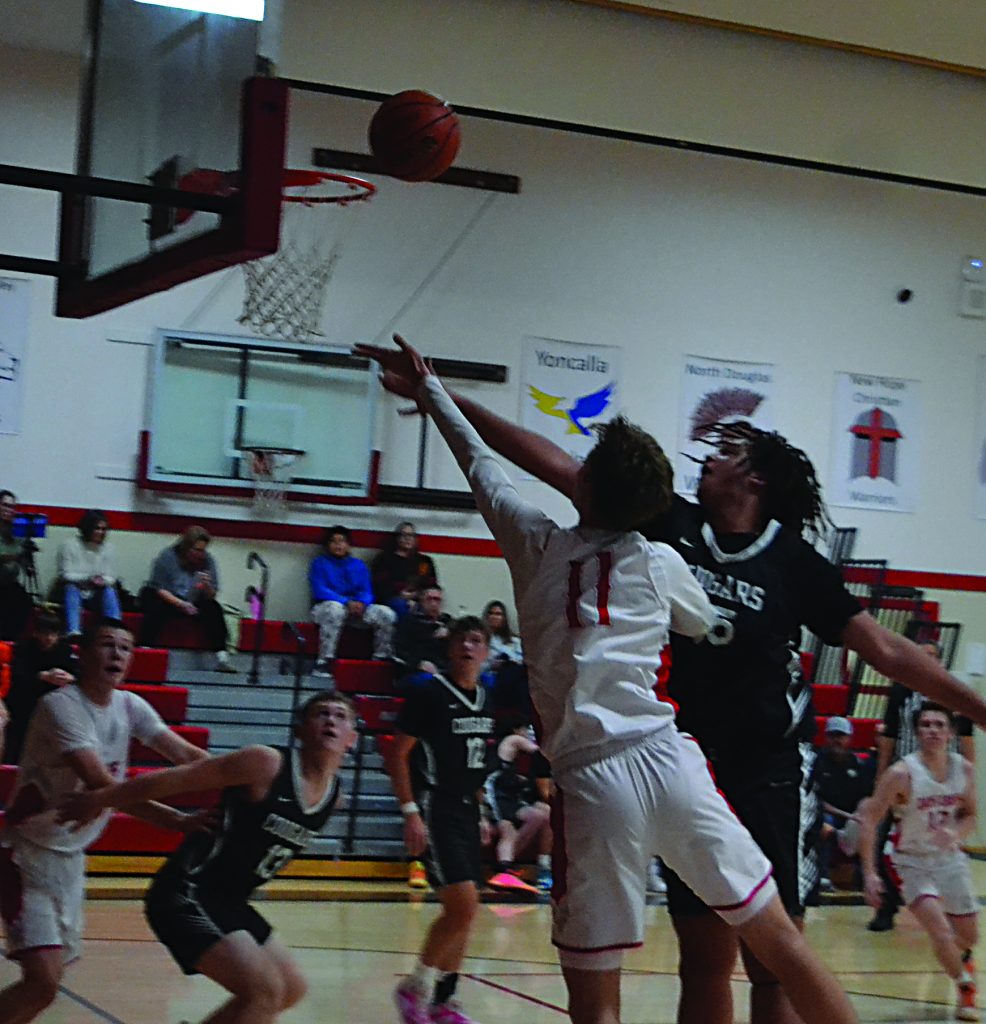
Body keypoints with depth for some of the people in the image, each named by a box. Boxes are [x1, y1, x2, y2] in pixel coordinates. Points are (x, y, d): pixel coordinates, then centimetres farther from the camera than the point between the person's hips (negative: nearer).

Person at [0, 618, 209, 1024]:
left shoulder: (129, 706, 2)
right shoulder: (61, 705, -21)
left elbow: (188, 755, -1)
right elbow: (102, 785, -31)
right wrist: (178, 820, -38)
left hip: (72, 855, 8)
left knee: (52, 969, 14)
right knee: (44, 980, -20)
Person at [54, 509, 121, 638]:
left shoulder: (108, 548, 3)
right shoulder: (70, 545, -7)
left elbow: (111, 578, 0)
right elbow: (66, 575, -12)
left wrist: (103, 580, -25)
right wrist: (88, 579, -28)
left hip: (95, 596, 3)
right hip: (71, 593, -3)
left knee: (109, 591, -26)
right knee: (71, 588, -33)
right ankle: (73, 632, -51)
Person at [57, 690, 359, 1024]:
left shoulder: (334, 795, 3)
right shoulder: (266, 764, -20)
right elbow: (175, 779, -17)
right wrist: (97, 800, -14)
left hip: (229, 903, 9)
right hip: (186, 895, -9)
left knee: (291, 989, 20)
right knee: (265, 990, -20)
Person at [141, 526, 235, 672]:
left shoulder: (208, 561, -2)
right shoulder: (168, 556, -11)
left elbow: (211, 597, -2)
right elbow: (158, 588, -15)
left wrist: (207, 586, -25)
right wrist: (180, 604, -27)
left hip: (192, 604, 3)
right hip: (167, 600, -3)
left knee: (214, 609, -22)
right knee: (156, 607, -34)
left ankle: (221, 657, -26)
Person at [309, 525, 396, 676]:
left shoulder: (359, 565, 15)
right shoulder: (320, 563, 5)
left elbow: (366, 592, 6)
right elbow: (320, 591, -9)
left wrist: (361, 603, -19)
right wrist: (347, 602, -22)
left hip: (357, 607, 4)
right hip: (326, 607, -4)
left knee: (386, 613, -19)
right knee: (335, 607, -40)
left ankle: (382, 660, -9)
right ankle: (323, 663, -41)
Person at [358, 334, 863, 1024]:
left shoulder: (536, 544, 9)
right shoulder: (662, 563, 10)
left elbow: (480, 465, 26)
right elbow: (711, 630, 31)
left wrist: (429, 391, 43)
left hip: (590, 779, -1)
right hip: (667, 757, 1)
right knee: (779, 938, 9)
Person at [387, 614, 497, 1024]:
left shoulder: (484, 699, 11)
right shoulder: (428, 692, -10)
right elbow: (397, 755, -10)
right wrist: (410, 813, -16)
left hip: (466, 810, 8)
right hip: (434, 809, -8)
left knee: (463, 911, 10)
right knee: (463, 905, -17)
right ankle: (414, 987, -1)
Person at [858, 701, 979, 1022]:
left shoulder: (964, 769, -9)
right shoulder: (902, 773, -23)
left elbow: (970, 815, 5)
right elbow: (869, 819, -19)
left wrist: (956, 834, -19)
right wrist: (870, 873, -24)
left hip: (950, 859, 5)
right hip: (912, 861, -5)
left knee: (969, 937, 15)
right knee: (940, 932, -19)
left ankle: (961, 958, 53)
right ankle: (966, 986, 10)